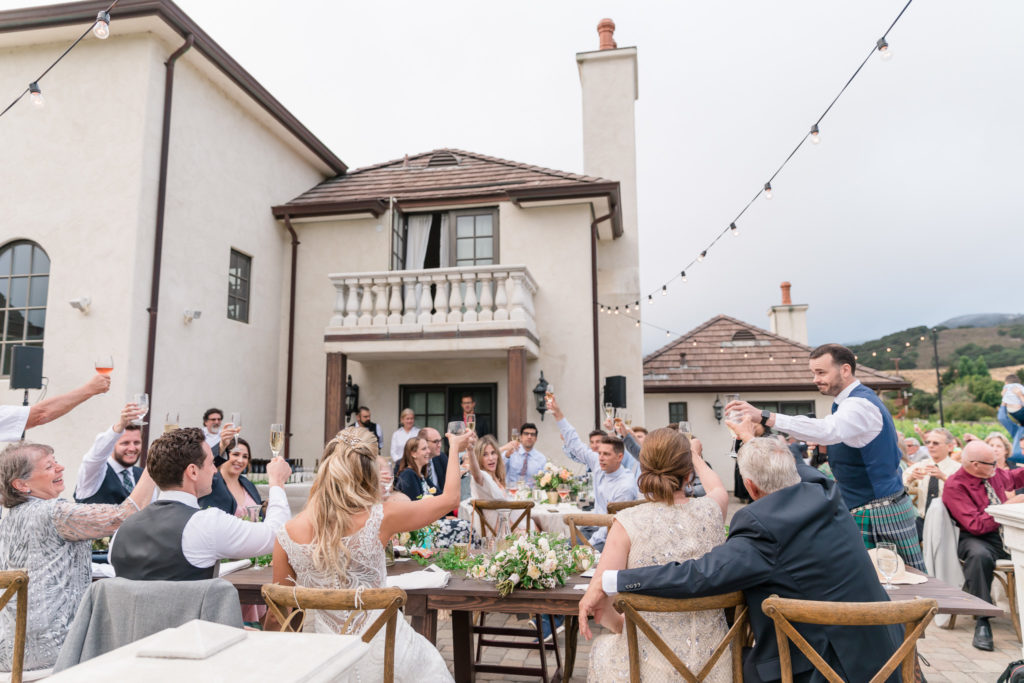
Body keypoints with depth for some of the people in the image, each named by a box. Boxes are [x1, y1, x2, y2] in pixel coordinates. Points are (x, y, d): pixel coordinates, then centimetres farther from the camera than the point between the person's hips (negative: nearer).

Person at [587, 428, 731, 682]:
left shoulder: (627, 523, -20)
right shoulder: (713, 511, -10)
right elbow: (718, 488, 17)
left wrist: (618, 624, 3)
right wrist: (696, 457, 36)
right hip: (712, 660, 4)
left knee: (601, 647, 30)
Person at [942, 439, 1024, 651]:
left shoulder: (994, 475, 8)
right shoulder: (955, 486, -15)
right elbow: (975, 525, -21)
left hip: (1005, 533, 7)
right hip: (976, 539, -7)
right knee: (980, 555, -39)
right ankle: (982, 621, -31)